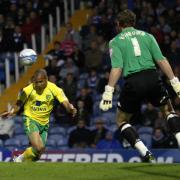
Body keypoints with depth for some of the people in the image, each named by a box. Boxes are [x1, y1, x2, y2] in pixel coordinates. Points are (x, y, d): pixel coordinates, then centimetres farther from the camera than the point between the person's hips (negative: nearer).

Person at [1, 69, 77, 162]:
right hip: (31, 120, -4)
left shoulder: (54, 89, -11)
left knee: (37, 154, 7)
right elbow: (19, 104, -2)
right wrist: (12, 111, -23)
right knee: (38, 147, -24)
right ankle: (20, 159, 1)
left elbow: (65, 103, -16)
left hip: (44, 123, 4)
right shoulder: (27, 90, -14)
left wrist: (71, 108, -39)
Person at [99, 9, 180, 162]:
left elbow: (117, 68, -5)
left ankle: (146, 154, 0)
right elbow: (161, 60, 7)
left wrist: (108, 92, -7)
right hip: (152, 77, 2)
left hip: (133, 82, -2)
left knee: (122, 121, 16)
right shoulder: (146, 36, 17)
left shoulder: (115, 41, 10)